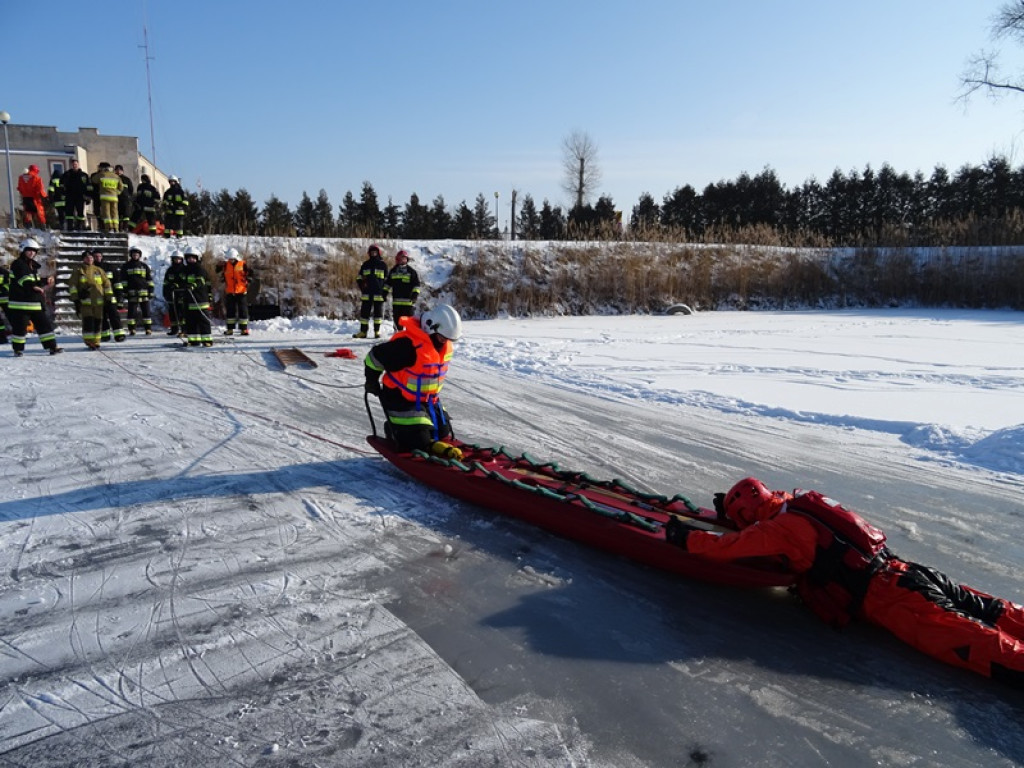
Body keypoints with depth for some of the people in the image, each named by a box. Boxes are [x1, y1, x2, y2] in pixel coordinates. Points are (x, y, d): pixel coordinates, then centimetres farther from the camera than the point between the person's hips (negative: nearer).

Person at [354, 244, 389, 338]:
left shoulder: (383, 265, 7)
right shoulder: (365, 264, 13)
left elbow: (386, 280, 7)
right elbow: (359, 278, 17)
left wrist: (385, 291, 0)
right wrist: (362, 285, 0)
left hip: (379, 294, -2)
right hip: (367, 293, 2)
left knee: (378, 312, 2)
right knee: (364, 312, 1)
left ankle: (377, 331, 9)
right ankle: (363, 331, 4)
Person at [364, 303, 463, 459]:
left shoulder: (444, 343, -3)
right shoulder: (407, 345, -30)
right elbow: (375, 357, -19)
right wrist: (372, 381, -2)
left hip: (429, 399, 9)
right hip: (400, 398, -9)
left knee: (443, 433, 13)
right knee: (419, 440, -15)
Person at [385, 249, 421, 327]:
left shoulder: (411, 271, 3)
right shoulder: (393, 271, 13)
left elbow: (416, 285, 0)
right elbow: (388, 283, 22)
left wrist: (415, 294, -11)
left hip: (408, 301, -4)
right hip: (396, 301, 4)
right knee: (397, 318, 9)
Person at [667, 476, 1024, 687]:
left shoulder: (780, 527, -12)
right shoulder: (796, 504, 14)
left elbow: (727, 546, -14)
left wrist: (684, 536, -2)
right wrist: (732, 506, 35)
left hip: (882, 596, -9)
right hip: (897, 570, 9)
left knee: (958, 637, -18)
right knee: (987, 610, 8)